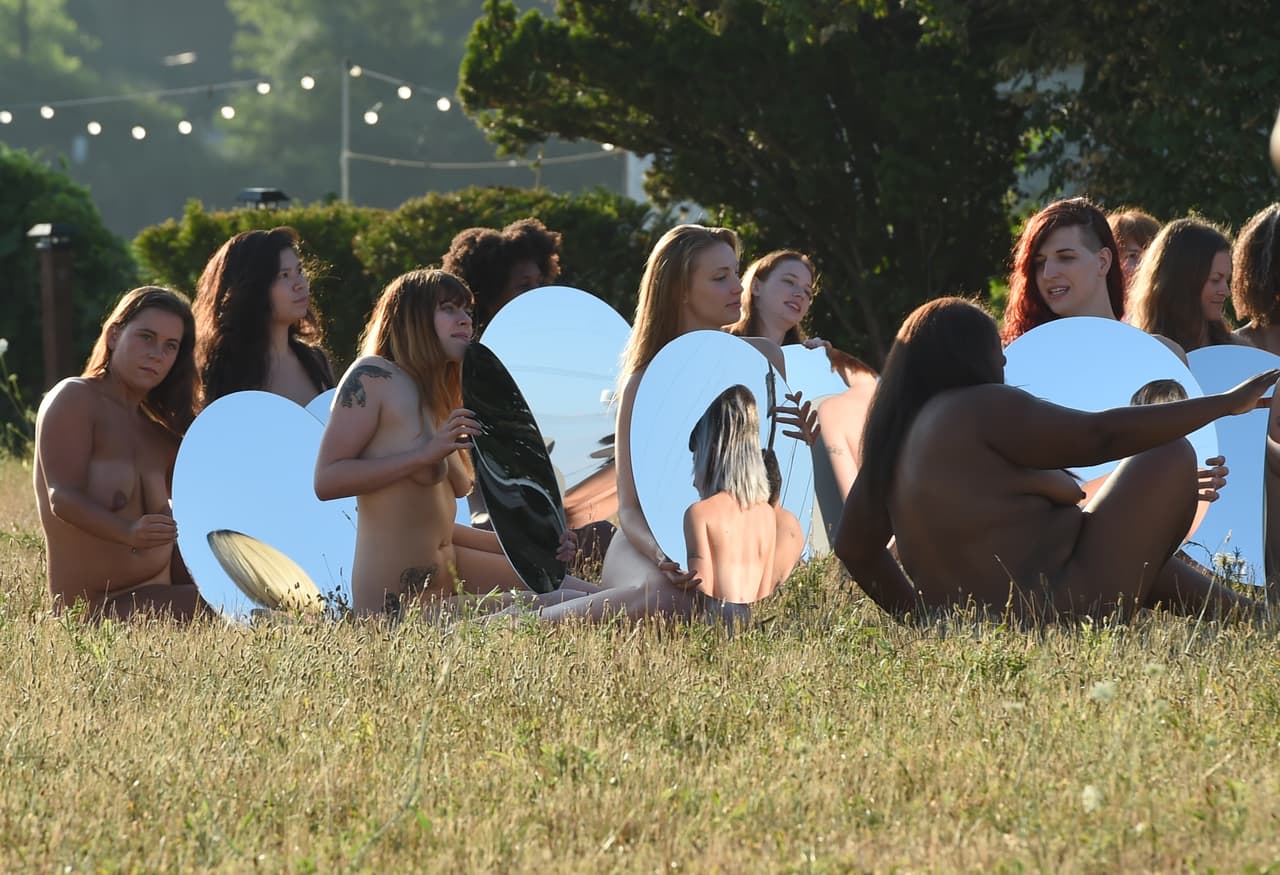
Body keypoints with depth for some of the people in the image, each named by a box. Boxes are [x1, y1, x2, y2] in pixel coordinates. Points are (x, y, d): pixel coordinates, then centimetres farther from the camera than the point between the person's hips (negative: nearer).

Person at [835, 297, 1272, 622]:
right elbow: (1101, 435, -15)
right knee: (1172, 457, 4)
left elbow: (854, 546, 20)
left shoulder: (894, 437, 12)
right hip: (1059, 605, -9)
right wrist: (1225, 403, -10)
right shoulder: (980, 410, -12)